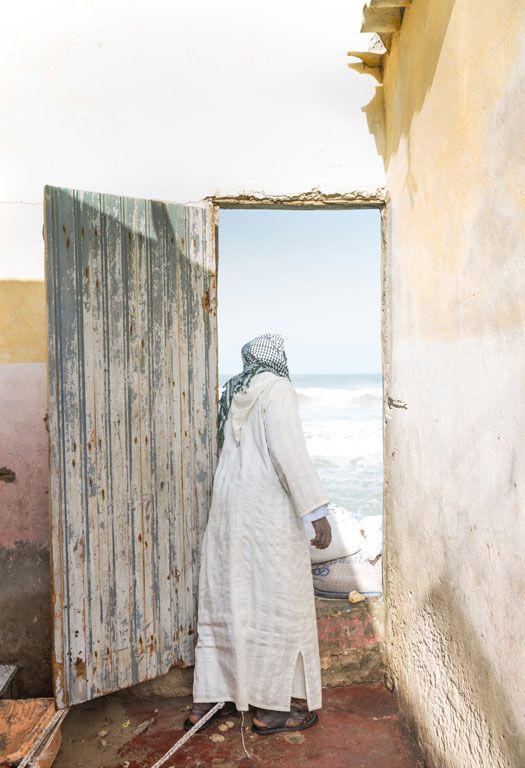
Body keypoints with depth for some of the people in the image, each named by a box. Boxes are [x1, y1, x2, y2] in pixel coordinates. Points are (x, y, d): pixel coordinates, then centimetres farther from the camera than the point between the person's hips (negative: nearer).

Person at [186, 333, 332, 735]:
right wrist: (317, 511, -21)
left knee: (224, 598, 13)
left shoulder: (234, 394, 13)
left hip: (228, 505, 8)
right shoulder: (277, 389, -9)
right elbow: (289, 450, -20)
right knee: (275, 603, 4)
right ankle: (271, 706, 16)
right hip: (268, 510, -8)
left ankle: (207, 699, 23)